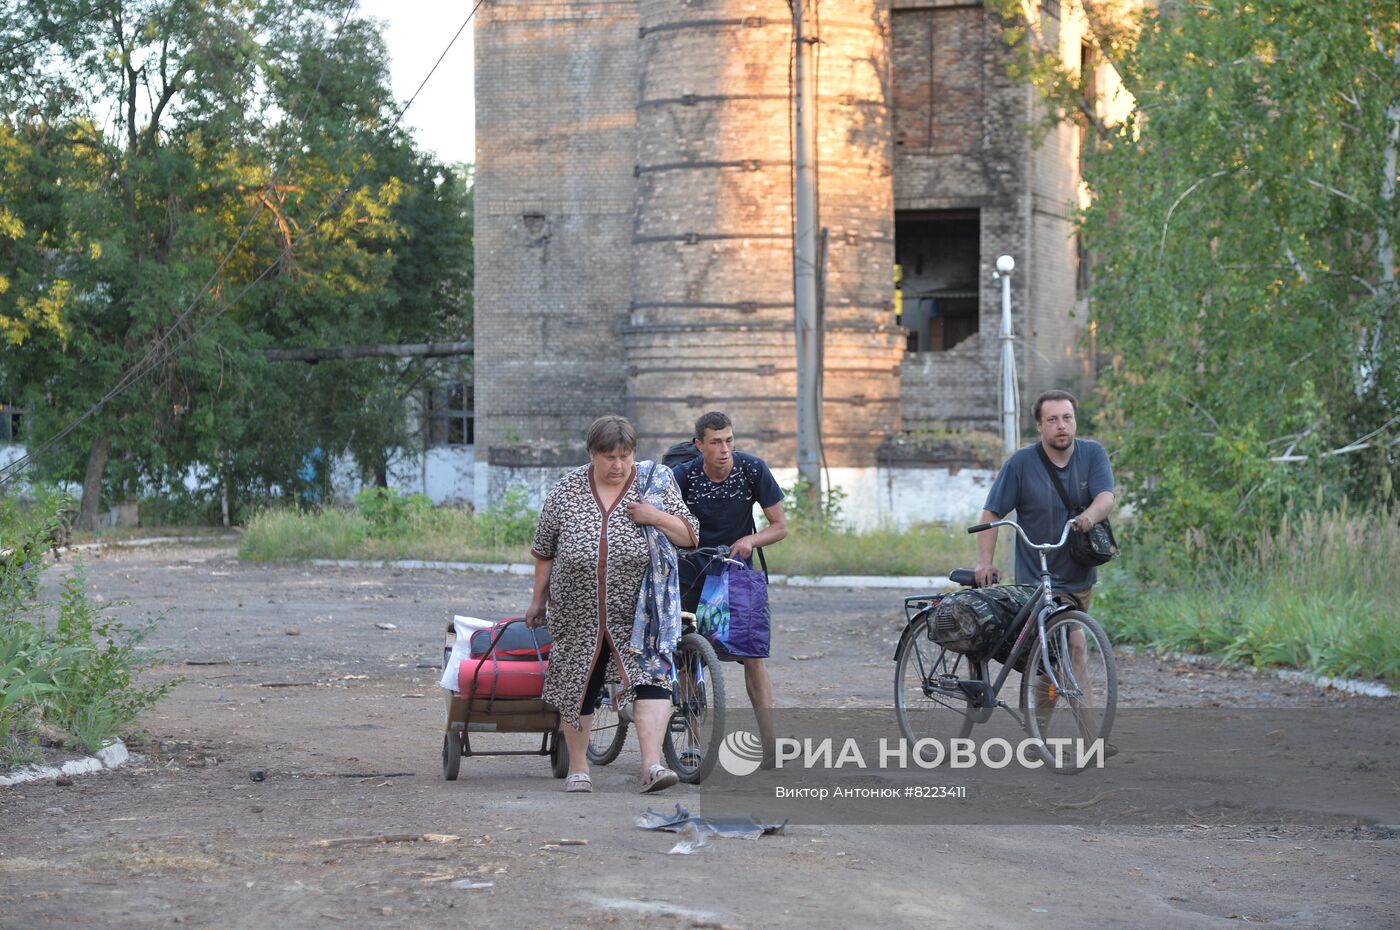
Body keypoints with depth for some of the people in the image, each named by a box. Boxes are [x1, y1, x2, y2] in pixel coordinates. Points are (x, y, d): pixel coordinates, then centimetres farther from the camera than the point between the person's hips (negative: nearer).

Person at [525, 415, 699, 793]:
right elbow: (545, 551, 10)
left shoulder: (654, 485, 0)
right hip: (579, 613, 1)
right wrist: (539, 599, 12)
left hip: (639, 611, -1)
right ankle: (577, 768, 22)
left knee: (652, 678, -15)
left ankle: (652, 765, -21)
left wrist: (657, 517, -15)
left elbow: (690, 535, 2)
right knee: (577, 687, 7)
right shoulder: (566, 491, 1)